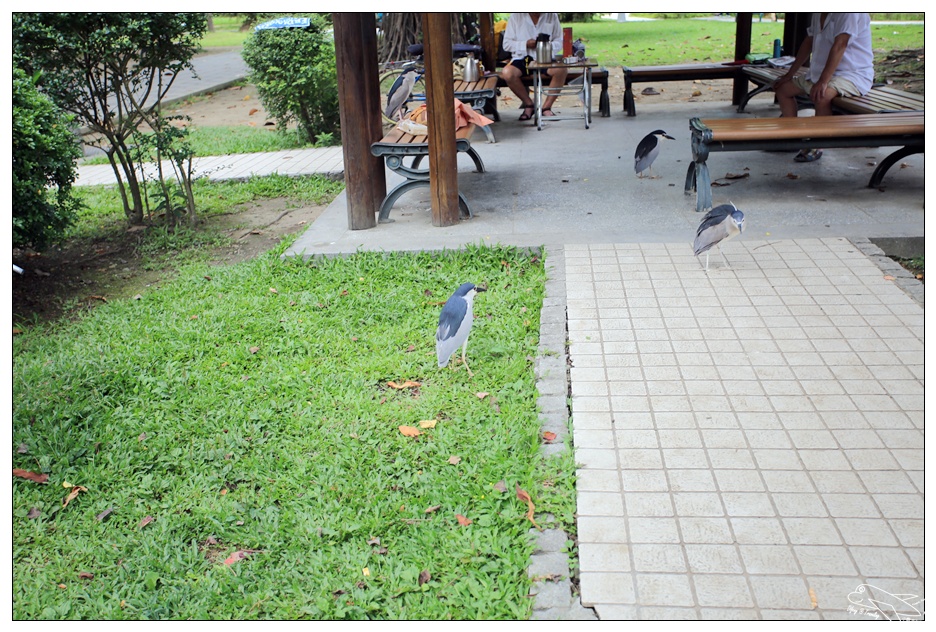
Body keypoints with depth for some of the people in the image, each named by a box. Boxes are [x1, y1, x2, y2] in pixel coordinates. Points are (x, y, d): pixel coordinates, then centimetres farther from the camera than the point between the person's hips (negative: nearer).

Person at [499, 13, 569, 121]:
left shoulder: (552, 16, 8)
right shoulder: (515, 17, 3)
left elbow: (559, 42, 7)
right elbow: (506, 44, 1)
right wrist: (525, 44, -15)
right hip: (522, 58, -1)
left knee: (562, 70, -31)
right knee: (507, 73, -32)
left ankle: (546, 107, -14)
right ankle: (529, 104, -9)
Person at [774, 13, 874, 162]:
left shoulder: (851, 13, -20)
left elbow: (839, 45, -29)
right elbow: (809, 42, 16)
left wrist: (823, 81, -37)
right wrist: (790, 74, 15)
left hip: (854, 73, -10)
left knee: (822, 95, -37)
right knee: (783, 88, 10)